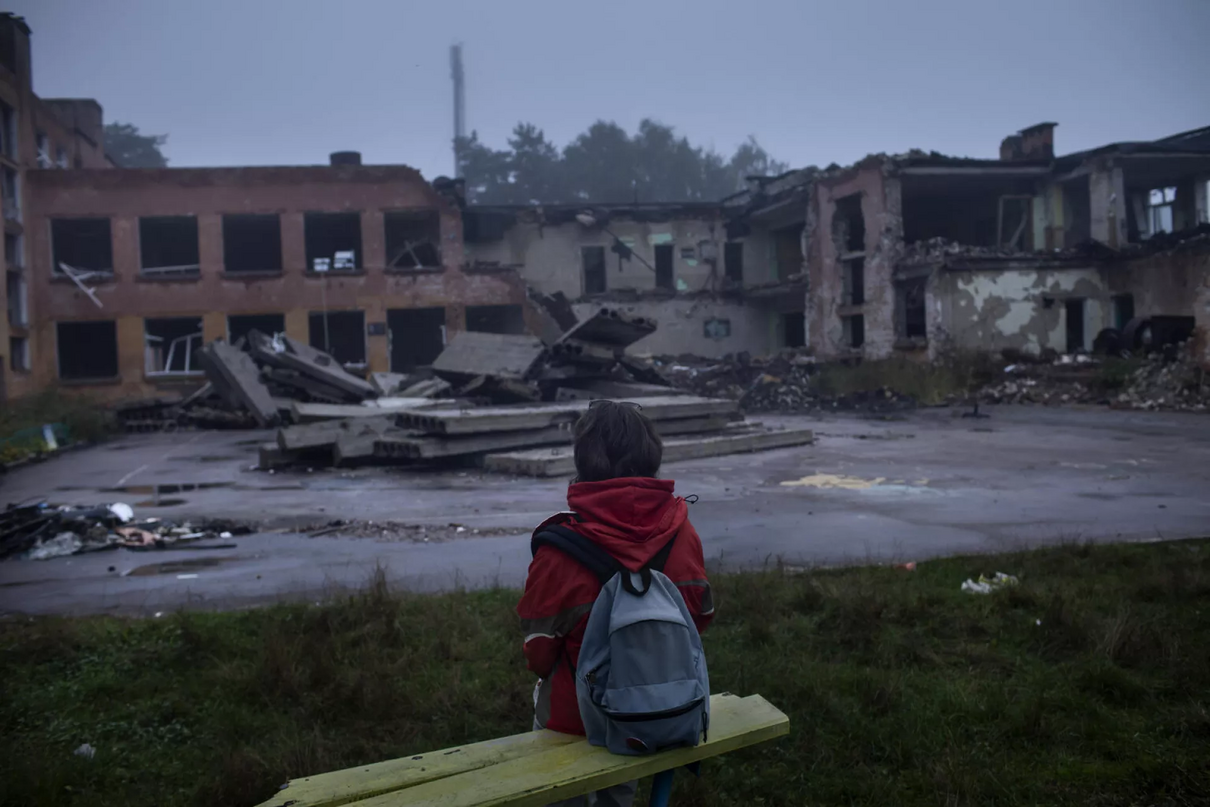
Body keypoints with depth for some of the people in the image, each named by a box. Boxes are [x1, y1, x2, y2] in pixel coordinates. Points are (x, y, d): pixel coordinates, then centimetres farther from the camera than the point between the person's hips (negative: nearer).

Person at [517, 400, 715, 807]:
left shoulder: (561, 547, -27)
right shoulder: (679, 530, -16)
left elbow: (539, 646, -15)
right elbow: (701, 613, -2)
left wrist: (540, 665, 9)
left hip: (574, 712, -3)